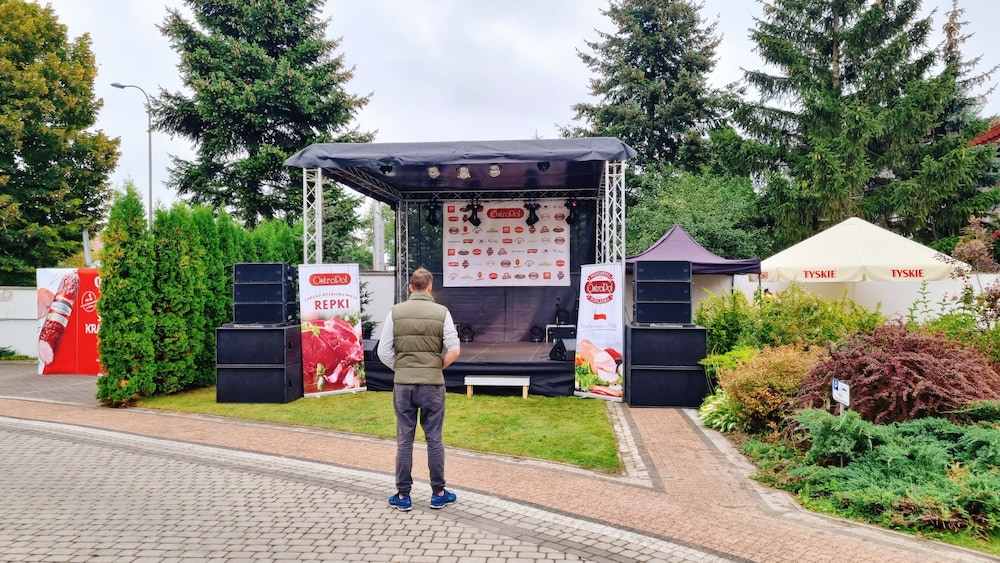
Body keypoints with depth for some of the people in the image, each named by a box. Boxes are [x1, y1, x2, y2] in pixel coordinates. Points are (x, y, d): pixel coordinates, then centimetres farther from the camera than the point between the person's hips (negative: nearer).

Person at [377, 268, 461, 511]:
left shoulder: (396, 312, -1)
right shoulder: (441, 312, -3)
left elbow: (384, 352, -2)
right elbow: (454, 350, -7)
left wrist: (401, 369, 12)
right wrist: (437, 367, 8)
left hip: (403, 383, 1)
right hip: (432, 384, -1)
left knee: (404, 440, 9)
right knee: (434, 439, 9)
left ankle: (402, 495, 17)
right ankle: (438, 493, 18)